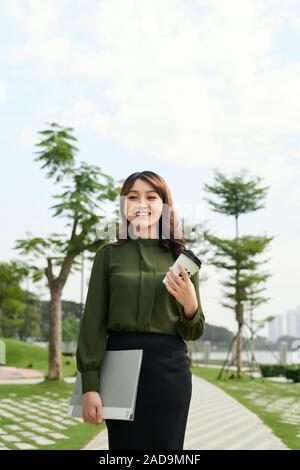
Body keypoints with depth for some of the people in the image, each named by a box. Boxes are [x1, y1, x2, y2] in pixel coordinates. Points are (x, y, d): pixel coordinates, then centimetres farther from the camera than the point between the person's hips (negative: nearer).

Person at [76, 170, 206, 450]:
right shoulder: (108, 254, 3)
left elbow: (193, 332, 9)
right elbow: (93, 322, 0)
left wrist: (190, 304, -13)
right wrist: (90, 386, -7)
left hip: (169, 367, 1)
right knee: (123, 446, 6)